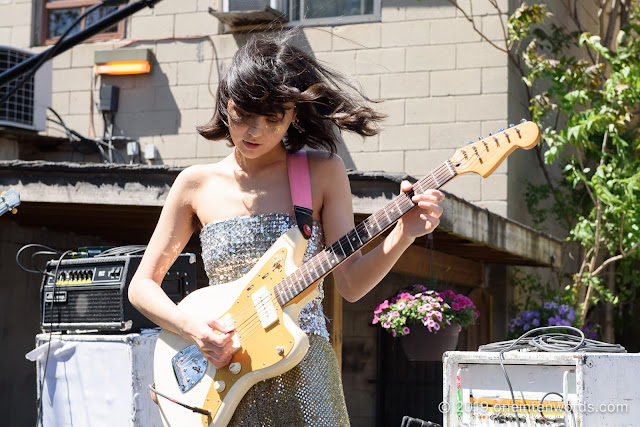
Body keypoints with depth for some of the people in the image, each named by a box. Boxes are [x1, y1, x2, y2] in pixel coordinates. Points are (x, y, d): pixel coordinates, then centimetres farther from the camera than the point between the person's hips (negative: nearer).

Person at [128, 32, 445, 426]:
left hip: (303, 377, -1)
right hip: (221, 370, 1)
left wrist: (404, 234, -19)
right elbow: (143, 285, 7)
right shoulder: (197, 184, 4)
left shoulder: (323, 173, 1)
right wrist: (193, 328, -10)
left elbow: (351, 283, -3)